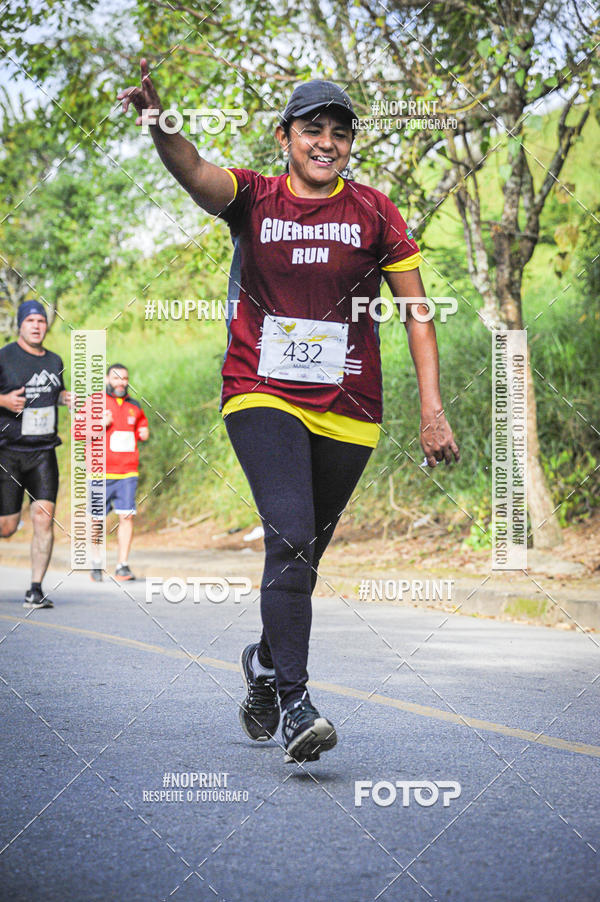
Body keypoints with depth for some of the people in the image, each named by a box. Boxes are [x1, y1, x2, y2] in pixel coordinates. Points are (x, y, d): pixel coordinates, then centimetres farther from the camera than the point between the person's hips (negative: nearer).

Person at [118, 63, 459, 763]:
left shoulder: (373, 213, 4)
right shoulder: (254, 198, 1)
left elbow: (416, 312, 4)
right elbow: (195, 173, -21)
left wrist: (432, 410, -6)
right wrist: (159, 127, -43)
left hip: (347, 412, 3)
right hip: (262, 396, -2)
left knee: (302, 554, 11)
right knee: (290, 537, -22)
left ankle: (264, 662, 38)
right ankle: (295, 705, -23)